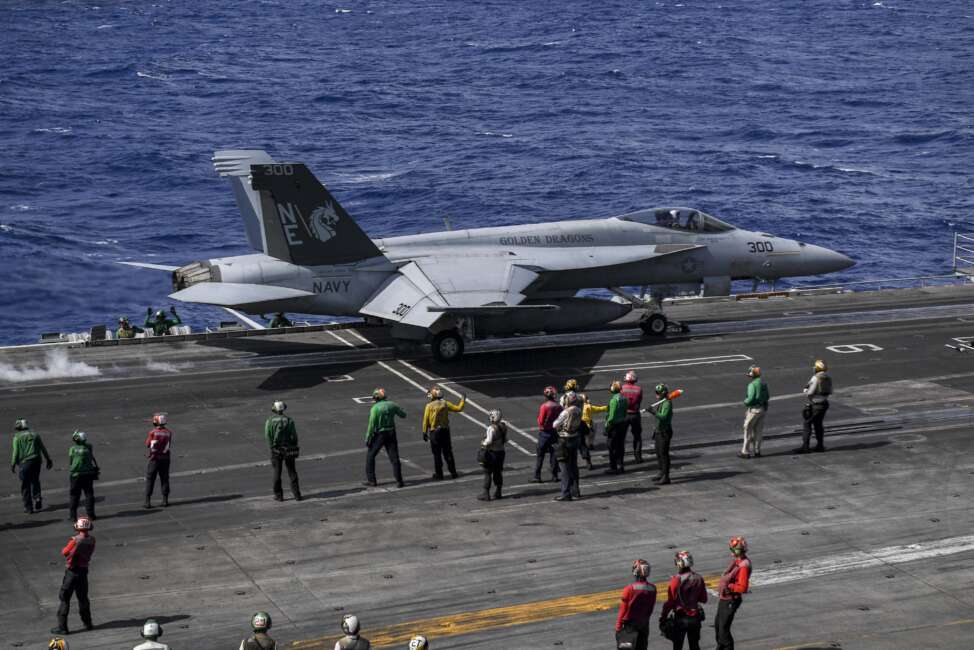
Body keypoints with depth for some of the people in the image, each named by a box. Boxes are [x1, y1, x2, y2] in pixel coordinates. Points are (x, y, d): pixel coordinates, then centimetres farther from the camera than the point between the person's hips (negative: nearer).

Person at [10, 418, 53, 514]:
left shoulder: (17, 437, -2)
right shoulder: (35, 435, 10)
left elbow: (15, 452, -7)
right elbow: (43, 448, 11)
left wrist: (13, 465, -1)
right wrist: (48, 459, 17)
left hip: (25, 462, -4)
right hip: (36, 461, 4)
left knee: (25, 485, 5)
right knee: (35, 481, 22)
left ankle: (28, 507, 7)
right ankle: (37, 498, 5)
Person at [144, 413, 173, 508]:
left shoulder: (153, 433, -16)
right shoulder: (168, 433, -5)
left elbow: (147, 444, -3)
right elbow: (170, 446, 3)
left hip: (154, 459, -3)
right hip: (165, 458, 3)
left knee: (150, 480, 6)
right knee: (164, 479, 12)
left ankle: (148, 501, 5)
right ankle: (165, 500, 13)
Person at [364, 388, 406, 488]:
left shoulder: (375, 408, -14)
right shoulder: (392, 405, -1)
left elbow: (372, 425, -15)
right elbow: (403, 415, 12)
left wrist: (367, 439, -8)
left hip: (379, 434, -4)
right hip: (391, 433, 4)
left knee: (370, 456, 13)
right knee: (394, 457, 6)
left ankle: (371, 480, 13)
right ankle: (399, 481, 0)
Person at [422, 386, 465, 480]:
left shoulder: (429, 406, -10)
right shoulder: (445, 404, -3)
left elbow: (425, 420, -9)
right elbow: (458, 408, 4)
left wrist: (424, 433, -1)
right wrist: (463, 400, 21)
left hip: (434, 432, -3)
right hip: (445, 431, 3)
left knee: (437, 454, 5)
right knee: (448, 452, 13)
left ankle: (438, 474, 8)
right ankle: (453, 473, 15)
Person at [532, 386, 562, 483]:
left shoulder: (544, 406, -17)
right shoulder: (558, 406, -4)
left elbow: (541, 421, -15)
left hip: (544, 432, -4)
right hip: (555, 432, 4)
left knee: (540, 455, 4)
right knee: (554, 454, 12)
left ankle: (537, 476, 4)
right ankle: (554, 476, 12)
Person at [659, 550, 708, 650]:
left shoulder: (676, 580, -17)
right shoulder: (698, 578, -4)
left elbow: (670, 602, -16)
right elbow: (703, 599, 5)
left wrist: (662, 618, -8)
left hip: (680, 618, -4)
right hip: (695, 618, 4)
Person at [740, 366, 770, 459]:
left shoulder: (752, 385, -18)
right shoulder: (763, 383, 8)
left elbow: (751, 398, -23)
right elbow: (768, 396, 14)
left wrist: (746, 402, -4)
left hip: (754, 409, -8)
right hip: (763, 408, 8)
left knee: (748, 430, 3)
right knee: (758, 430, 13)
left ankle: (746, 452, 5)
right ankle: (757, 451, 17)